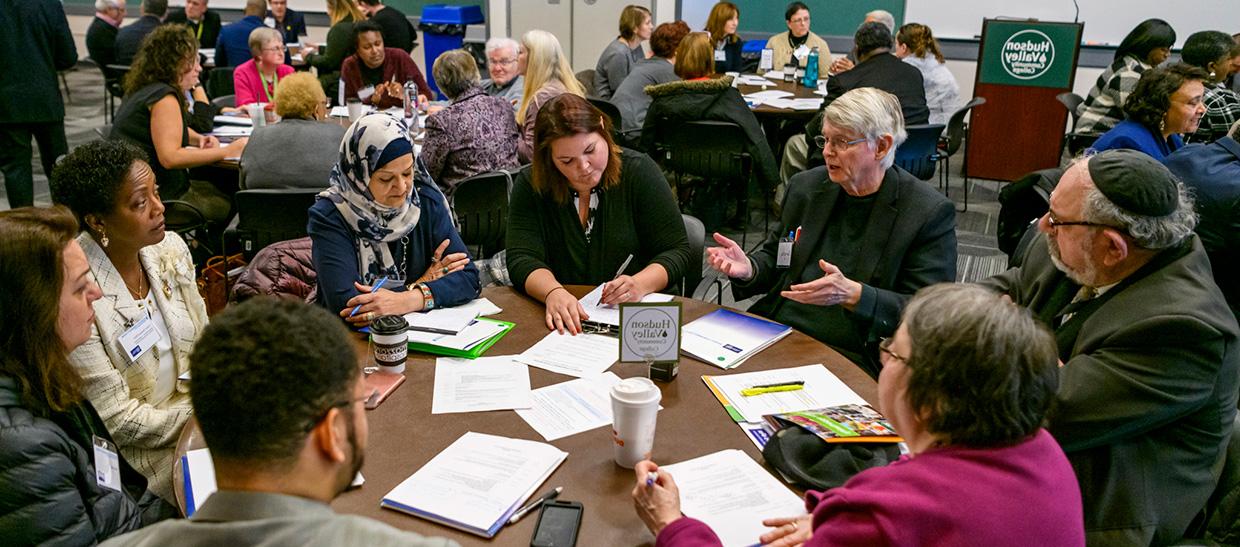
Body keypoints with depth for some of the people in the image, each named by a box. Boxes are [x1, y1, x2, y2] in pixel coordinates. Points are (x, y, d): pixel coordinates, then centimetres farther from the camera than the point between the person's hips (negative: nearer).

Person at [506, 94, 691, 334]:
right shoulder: (530, 185, 0)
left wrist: (640, 285, -23)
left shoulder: (639, 171, -3)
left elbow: (677, 252, -3)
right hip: (561, 323, 2)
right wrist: (553, 293, -29)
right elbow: (522, 260, -8)